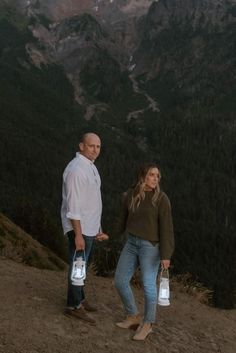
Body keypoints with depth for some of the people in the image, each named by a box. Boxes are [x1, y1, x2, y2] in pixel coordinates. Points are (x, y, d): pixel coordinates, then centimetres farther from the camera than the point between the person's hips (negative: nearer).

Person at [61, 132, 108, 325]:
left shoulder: (90, 167, 11)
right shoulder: (76, 169, -20)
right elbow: (73, 205, -23)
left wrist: (97, 229, 18)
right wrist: (78, 235, -24)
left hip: (89, 226, 9)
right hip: (79, 228, -9)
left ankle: (80, 298, 31)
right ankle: (74, 306, 12)